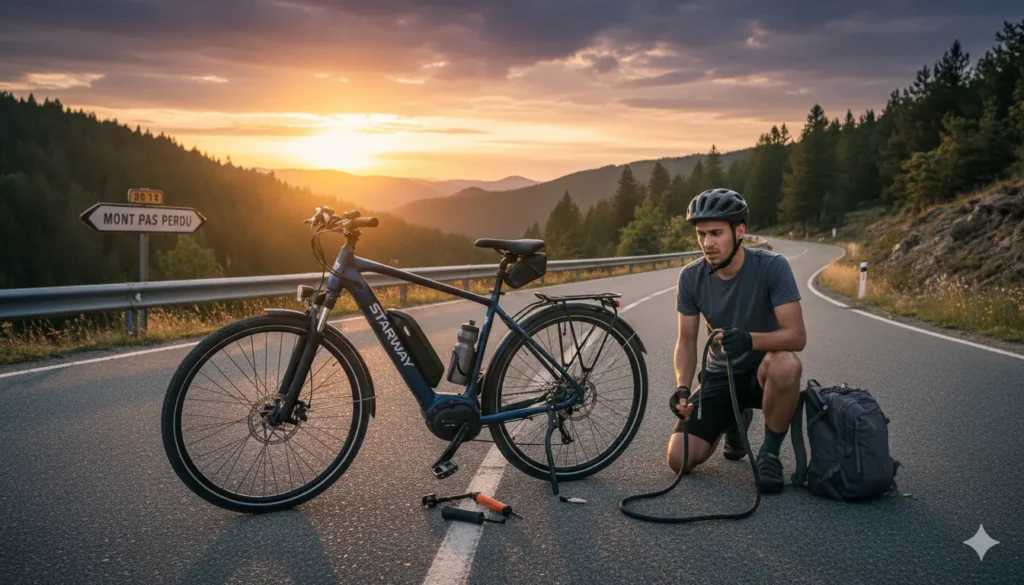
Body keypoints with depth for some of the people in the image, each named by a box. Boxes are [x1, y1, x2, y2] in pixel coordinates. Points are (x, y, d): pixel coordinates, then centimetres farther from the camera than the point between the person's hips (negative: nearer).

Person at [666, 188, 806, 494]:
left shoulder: (772, 266, -20)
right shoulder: (691, 277, -10)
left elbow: (797, 336, -25)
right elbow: (686, 341, -2)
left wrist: (750, 339, -44)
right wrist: (682, 388, -19)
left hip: (761, 372, -3)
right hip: (720, 376, 3)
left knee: (786, 364, -40)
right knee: (680, 459, -12)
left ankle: (770, 452, -13)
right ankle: (735, 420, 21)